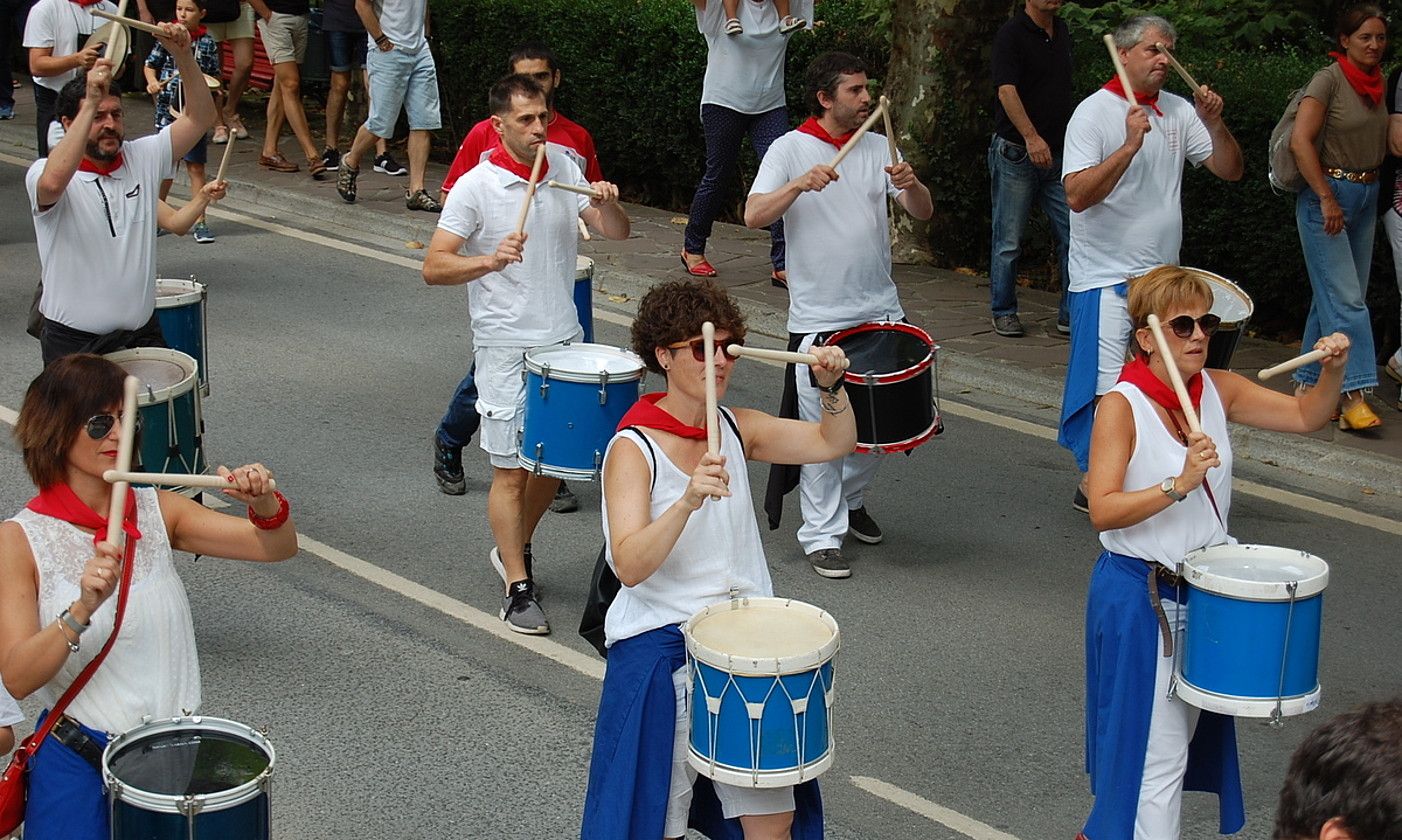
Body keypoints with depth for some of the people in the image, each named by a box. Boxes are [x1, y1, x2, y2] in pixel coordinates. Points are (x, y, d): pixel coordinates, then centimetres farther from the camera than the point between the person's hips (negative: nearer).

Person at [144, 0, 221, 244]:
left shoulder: (208, 43, -2)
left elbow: (214, 77, 5)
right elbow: (151, 64, 9)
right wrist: (152, 82, -9)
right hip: (167, 108, 1)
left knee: (195, 167, 1)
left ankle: (200, 221, 7)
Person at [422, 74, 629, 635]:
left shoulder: (564, 169, 4)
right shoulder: (475, 187, -12)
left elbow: (617, 233, 4)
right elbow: (434, 268, -15)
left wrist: (608, 205, -18)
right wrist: (491, 260, -32)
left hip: (564, 340, 6)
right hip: (506, 346, -5)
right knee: (511, 468, -1)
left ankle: (512, 551, 35)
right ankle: (518, 587, 6)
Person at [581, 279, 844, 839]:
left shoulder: (736, 429, 4)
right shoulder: (633, 448, -15)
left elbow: (835, 443, 8)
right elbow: (629, 566, -25)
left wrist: (831, 387, -10)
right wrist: (688, 500, -39)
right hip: (659, 647, -5)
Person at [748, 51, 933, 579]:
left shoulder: (878, 148, 8)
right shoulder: (791, 149, -4)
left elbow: (923, 212, 1)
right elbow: (754, 216, -14)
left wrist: (910, 184, -20)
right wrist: (799, 185, -30)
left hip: (880, 311, 4)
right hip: (818, 318, -4)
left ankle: (851, 499, 36)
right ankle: (822, 534, 6)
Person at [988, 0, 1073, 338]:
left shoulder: (1062, 31, 13)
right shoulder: (1011, 34, -10)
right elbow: (1007, 90, -22)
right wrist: (1031, 137, -34)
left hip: (1058, 154, 6)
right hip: (1016, 154, -6)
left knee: (1074, 235, 1)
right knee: (1009, 241, 3)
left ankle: (1071, 315, 8)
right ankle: (1003, 312, 16)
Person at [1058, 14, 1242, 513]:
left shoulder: (1178, 112, 7)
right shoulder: (1094, 113, -11)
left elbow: (1230, 171, 6)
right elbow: (1077, 195, -21)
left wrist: (1215, 125, -11)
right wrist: (1130, 145, -28)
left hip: (1162, 274, 7)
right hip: (1106, 275, -7)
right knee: (1108, 387, -8)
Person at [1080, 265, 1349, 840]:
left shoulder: (1219, 390, 1)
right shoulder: (1121, 405, -17)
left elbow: (1305, 417, 8)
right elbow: (1103, 511, -24)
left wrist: (1332, 372, -10)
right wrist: (1179, 484, -34)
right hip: (1138, 596, -7)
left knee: (1186, 732, 19)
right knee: (1159, 751, -4)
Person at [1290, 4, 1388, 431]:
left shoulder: (1377, 84, 10)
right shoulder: (1329, 80, -11)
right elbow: (1301, 142, -17)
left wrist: (1370, 187, 5)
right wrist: (1328, 199, -18)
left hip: (1367, 195, 7)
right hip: (1327, 193, -7)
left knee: (1335, 296, 10)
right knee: (1345, 297, -12)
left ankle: (1309, 384, 18)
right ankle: (1352, 395, -14)